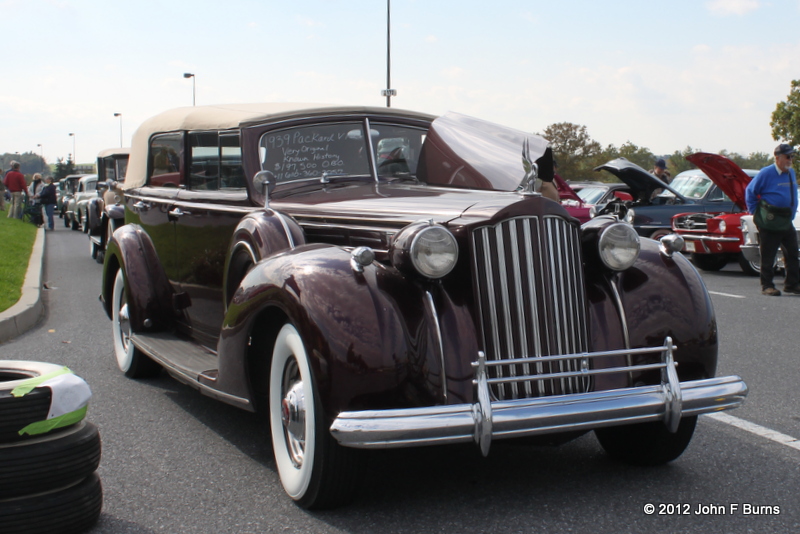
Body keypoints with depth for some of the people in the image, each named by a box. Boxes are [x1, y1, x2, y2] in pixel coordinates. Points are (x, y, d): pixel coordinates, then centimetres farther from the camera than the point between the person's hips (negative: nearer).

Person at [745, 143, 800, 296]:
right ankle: (767, 286, 6)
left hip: (787, 221, 7)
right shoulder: (766, 173, -9)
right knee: (768, 255, -1)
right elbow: (750, 192, -2)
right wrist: (755, 213, -3)